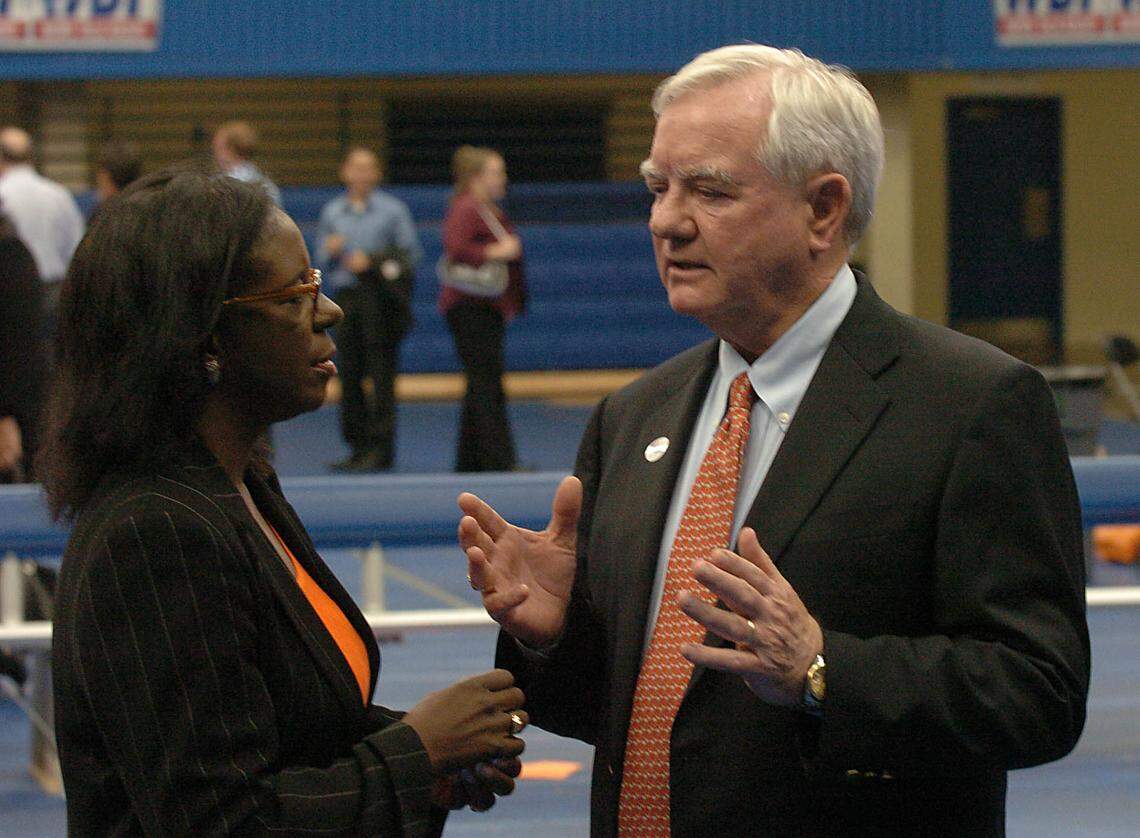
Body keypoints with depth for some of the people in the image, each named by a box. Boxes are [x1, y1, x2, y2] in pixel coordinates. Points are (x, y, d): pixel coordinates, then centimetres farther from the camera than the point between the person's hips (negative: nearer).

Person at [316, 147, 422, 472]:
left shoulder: (393, 210, 4)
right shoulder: (332, 212, 14)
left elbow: (411, 254, -1)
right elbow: (322, 263, 17)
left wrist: (372, 261, -12)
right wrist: (330, 251, -6)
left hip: (380, 298, -4)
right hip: (345, 297, 4)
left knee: (381, 374, -7)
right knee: (350, 374, 3)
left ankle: (381, 447, -6)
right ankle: (358, 446, 9)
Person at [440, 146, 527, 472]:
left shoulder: (489, 210, 18)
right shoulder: (465, 209, -14)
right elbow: (455, 247, -28)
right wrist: (494, 252, -24)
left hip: (486, 308, 11)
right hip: (469, 307, -11)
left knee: (480, 385, 12)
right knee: (486, 385, -12)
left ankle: (469, 461, 17)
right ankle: (500, 460, -15)